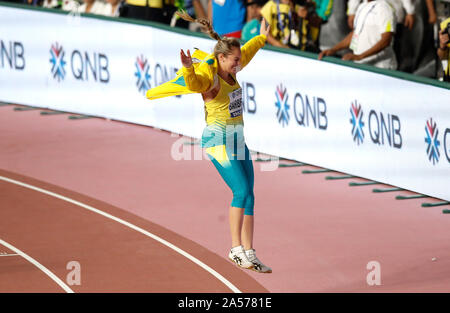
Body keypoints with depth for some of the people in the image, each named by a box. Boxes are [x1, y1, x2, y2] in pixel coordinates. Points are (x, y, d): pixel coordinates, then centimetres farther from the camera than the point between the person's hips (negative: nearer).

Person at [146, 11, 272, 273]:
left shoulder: (229, 71, 9)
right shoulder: (208, 77, -16)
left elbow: (246, 52, 30)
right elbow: (192, 82, -39)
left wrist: (261, 39, 45)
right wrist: (188, 69, -60)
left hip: (237, 142, 9)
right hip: (218, 141, -9)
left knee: (247, 196, 5)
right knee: (242, 192, -18)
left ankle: (248, 254, 8)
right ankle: (236, 249, -12)